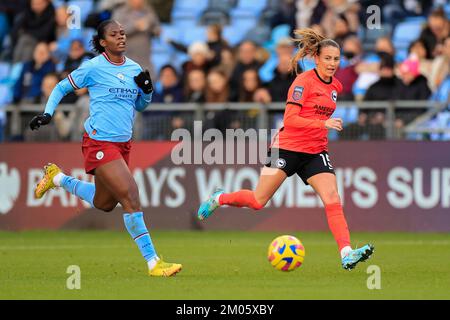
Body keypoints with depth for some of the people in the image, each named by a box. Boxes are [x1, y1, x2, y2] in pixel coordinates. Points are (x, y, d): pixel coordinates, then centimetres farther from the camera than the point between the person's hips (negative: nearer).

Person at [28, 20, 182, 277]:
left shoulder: (134, 69, 8)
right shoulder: (93, 68, -8)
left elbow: (140, 105, 20)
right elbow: (61, 88, 5)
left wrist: (147, 89, -1)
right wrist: (47, 113, -9)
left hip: (123, 144, 8)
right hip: (100, 143, -7)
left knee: (104, 204, 19)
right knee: (131, 198, -16)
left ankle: (57, 178, 41)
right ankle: (153, 263, -14)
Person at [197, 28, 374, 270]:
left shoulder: (335, 86, 9)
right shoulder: (303, 81, -13)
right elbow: (290, 119, -21)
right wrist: (323, 124, -28)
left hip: (315, 152, 5)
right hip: (287, 148, -5)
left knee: (333, 200, -13)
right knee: (258, 201, 0)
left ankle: (347, 254, -22)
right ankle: (219, 199, 28)